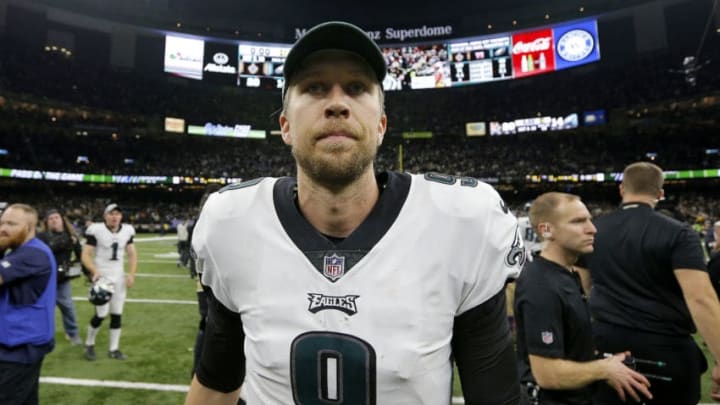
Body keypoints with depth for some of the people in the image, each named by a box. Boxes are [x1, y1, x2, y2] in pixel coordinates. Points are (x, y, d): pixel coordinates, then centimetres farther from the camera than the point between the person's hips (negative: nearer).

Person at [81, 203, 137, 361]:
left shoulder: (127, 231, 3)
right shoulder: (96, 230, -11)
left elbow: (132, 255, 10)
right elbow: (86, 255, -11)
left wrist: (131, 274, -2)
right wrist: (95, 271, -27)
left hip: (119, 277, 5)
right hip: (102, 277, -4)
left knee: (117, 314, 6)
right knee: (101, 314, -6)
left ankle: (114, 349, 18)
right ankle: (89, 344, 21)